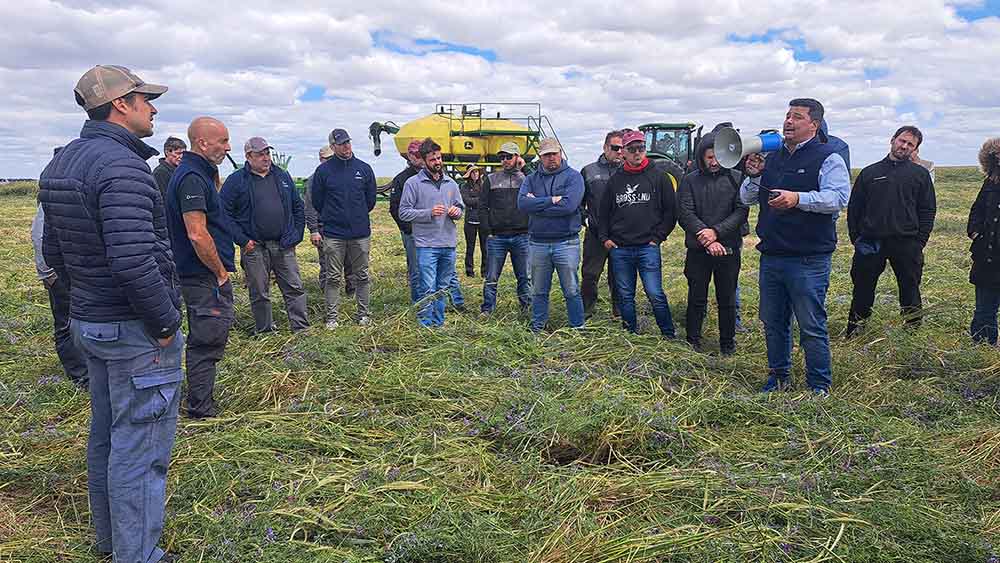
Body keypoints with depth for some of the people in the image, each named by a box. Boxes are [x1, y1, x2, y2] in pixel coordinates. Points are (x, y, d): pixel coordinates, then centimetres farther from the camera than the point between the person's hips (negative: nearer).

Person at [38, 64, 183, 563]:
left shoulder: (62, 162, 9)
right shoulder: (121, 166, -21)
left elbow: (53, 251, 15)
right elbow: (133, 260, -30)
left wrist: (88, 295, 19)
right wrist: (166, 323, -19)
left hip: (87, 321, 10)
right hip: (135, 332, -10)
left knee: (106, 435, 21)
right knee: (139, 448, 1)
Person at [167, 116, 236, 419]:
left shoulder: (198, 173, 12)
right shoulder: (192, 177, -20)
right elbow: (198, 235, -25)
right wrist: (221, 272, -17)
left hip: (205, 276, 11)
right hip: (206, 277, -11)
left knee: (208, 339, 20)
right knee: (207, 340, -2)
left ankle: (202, 402, 33)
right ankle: (201, 409, 9)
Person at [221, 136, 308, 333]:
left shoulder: (282, 176, 10)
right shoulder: (236, 181, -3)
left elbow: (297, 207, 16)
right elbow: (224, 213, -6)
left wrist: (297, 234, 8)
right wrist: (242, 240, -10)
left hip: (284, 245, 3)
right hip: (254, 247, -3)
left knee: (295, 288, 4)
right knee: (259, 294, 6)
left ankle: (301, 329, 12)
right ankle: (265, 332, 19)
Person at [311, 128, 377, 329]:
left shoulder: (364, 168, 3)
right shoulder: (323, 170, -1)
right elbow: (317, 201, 7)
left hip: (360, 233, 1)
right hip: (333, 234, -1)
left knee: (362, 276, 8)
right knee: (333, 278, 3)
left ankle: (364, 314, 18)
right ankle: (332, 317, 10)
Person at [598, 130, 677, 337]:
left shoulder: (659, 177, 3)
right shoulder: (615, 180, 11)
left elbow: (671, 211, 3)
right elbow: (604, 212, 17)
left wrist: (658, 237, -4)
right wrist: (604, 238, 6)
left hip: (648, 247, -3)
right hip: (619, 249, 3)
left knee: (655, 294, -7)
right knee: (625, 296, 10)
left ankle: (670, 336, 8)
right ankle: (631, 335, 22)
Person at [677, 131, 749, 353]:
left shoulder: (735, 178, 4)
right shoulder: (690, 181, 4)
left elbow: (741, 211, -5)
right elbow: (685, 214, -5)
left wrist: (717, 231, -17)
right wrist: (706, 238, -15)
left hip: (728, 248, 0)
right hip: (698, 249, 0)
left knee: (727, 300, 9)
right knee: (696, 299, 6)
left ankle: (728, 344, 21)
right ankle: (693, 342, 18)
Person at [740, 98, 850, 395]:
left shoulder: (828, 158, -4)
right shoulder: (772, 158, 15)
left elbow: (838, 198, -19)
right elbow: (747, 199, 17)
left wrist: (798, 198, -29)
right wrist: (754, 177, -2)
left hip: (808, 259, -6)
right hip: (771, 256, 7)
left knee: (812, 326, -1)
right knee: (772, 322, 15)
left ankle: (819, 386, 13)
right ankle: (779, 376, 30)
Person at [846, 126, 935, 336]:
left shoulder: (920, 174, 9)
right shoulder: (869, 172, 10)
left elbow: (928, 210, 7)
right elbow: (854, 207, 11)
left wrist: (919, 243, -3)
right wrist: (856, 238, 2)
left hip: (906, 244, 0)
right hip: (870, 243, 0)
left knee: (910, 290, 5)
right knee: (862, 291, 5)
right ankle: (852, 334, 14)